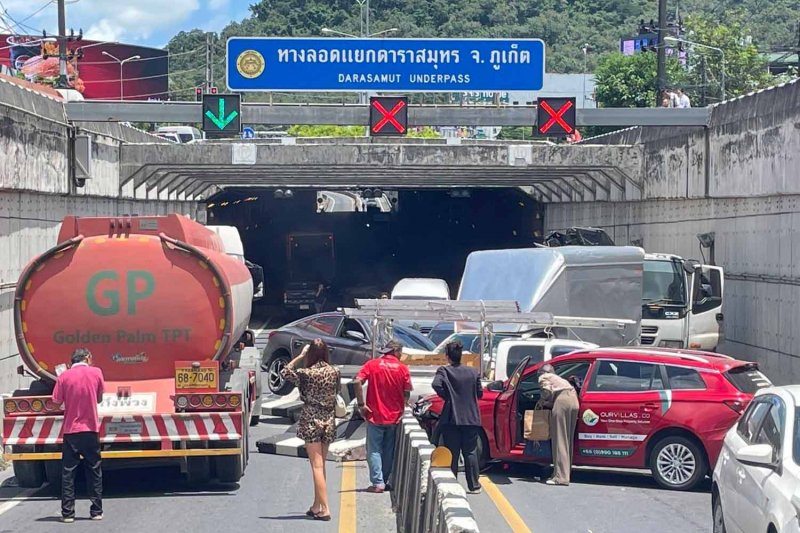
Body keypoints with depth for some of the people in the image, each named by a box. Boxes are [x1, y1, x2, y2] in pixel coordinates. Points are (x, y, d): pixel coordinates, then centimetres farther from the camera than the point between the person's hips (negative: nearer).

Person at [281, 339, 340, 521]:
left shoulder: (307, 373, -14)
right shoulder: (335, 372, -1)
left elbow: (285, 372, 1)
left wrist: (300, 356, 1)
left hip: (310, 421, -5)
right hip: (329, 421, 5)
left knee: (317, 466, -4)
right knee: (320, 465, 15)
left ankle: (325, 509, -9)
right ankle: (316, 506, 22)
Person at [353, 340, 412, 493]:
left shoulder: (372, 364, -3)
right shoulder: (403, 368, -2)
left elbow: (357, 382, -14)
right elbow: (407, 393, -1)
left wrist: (361, 404, -9)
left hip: (375, 416, -2)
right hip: (394, 417, 2)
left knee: (374, 450, 2)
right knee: (389, 451, 14)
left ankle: (378, 483, -5)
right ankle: (386, 481, 18)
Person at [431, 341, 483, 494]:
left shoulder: (444, 371, -6)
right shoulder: (473, 372, 1)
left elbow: (436, 385, -24)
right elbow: (479, 393, 6)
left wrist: (447, 397, -9)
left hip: (451, 419, -2)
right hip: (470, 418, 2)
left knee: (452, 453, 5)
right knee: (470, 452, 8)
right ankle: (474, 486, 9)